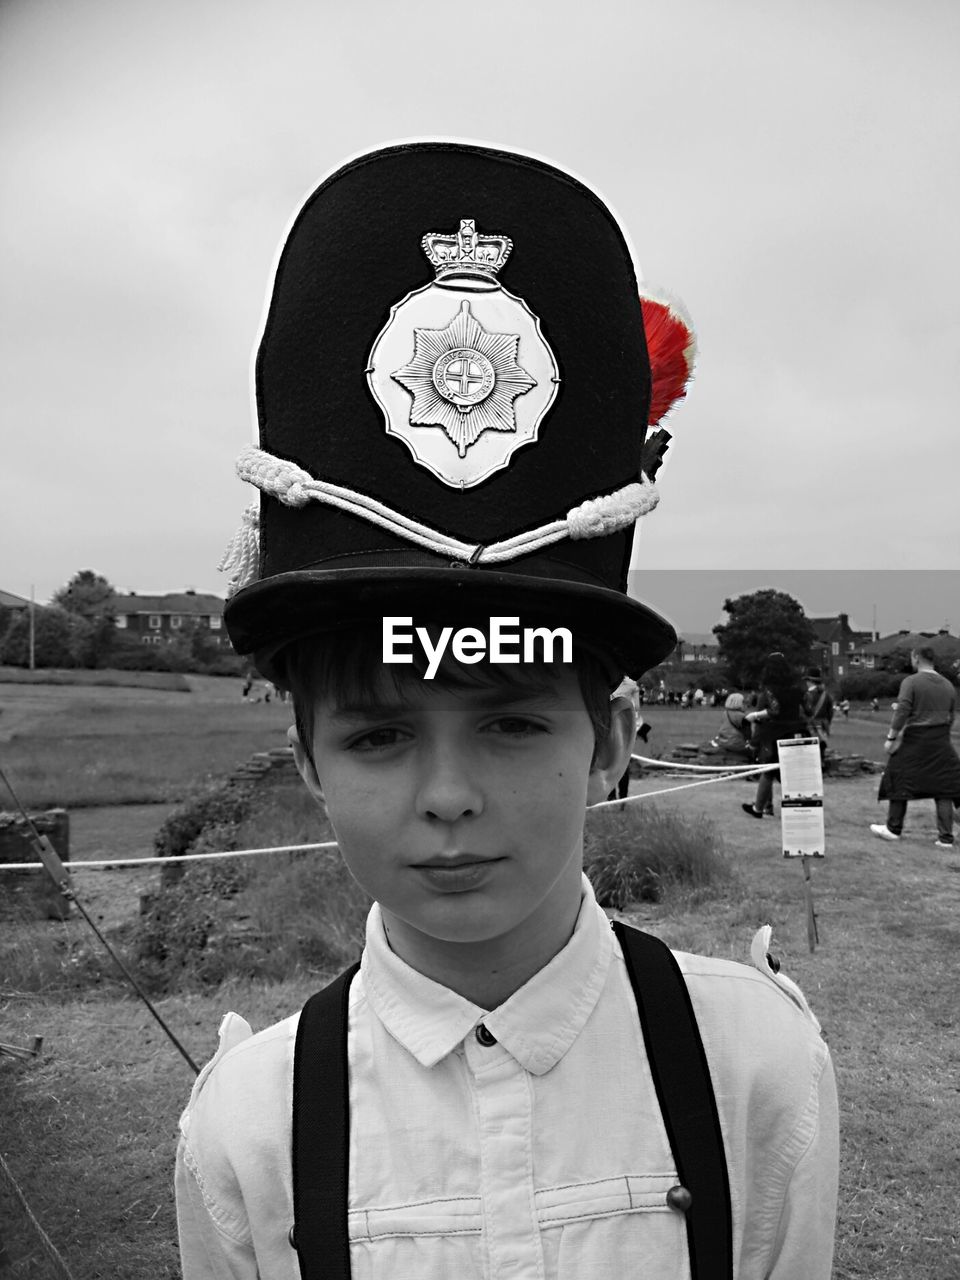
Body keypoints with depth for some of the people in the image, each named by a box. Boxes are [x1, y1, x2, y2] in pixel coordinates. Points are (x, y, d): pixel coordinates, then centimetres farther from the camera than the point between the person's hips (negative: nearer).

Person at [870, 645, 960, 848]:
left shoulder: (911, 682, -9)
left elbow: (902, 712, -16)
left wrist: (891, 737, -11)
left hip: (915, 740, -4)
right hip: (941, 744, 4)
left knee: (900, 782, 9)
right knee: (943, 788, 6)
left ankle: (893, 828, 18)